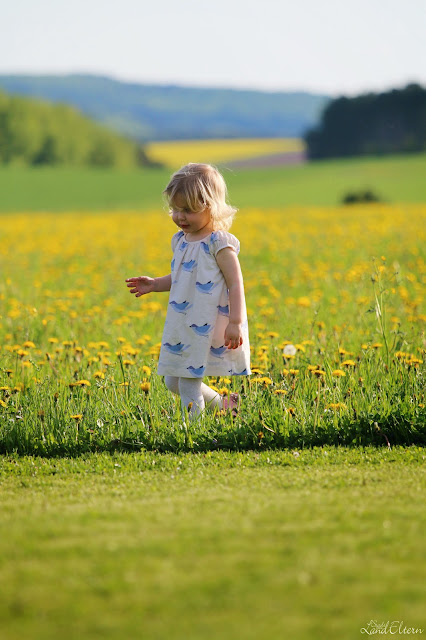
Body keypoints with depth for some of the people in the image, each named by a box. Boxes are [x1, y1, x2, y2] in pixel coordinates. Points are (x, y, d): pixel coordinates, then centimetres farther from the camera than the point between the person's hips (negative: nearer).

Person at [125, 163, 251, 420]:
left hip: (208, 329, -9)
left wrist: (236, 323, -20)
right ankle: (221, 405, 30)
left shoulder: (218, 243, -13)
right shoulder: (181, 241, 11)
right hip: (182, 328, 9)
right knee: (173, 382, 14)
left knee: (188, 382, -10)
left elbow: (235, 284, -15)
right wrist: (155, 284, 12)